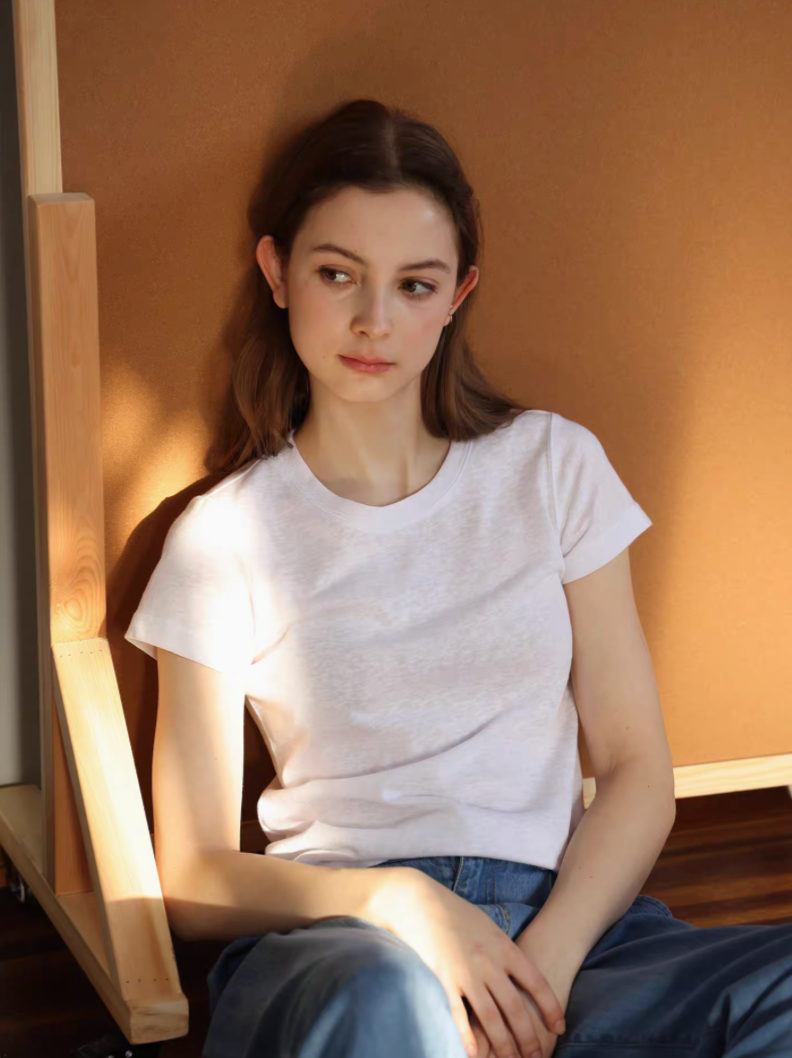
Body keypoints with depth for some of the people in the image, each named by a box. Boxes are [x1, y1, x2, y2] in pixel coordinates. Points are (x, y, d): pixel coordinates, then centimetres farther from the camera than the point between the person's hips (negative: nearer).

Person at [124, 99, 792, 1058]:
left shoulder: (552, 465, 12)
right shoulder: (222, 538, 6)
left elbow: (637, 772, 8)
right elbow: (194, 880, 4)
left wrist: (544, 962, -10)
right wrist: (396, 900, -15)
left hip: (566, 914, 3)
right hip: (336, 935, -3)